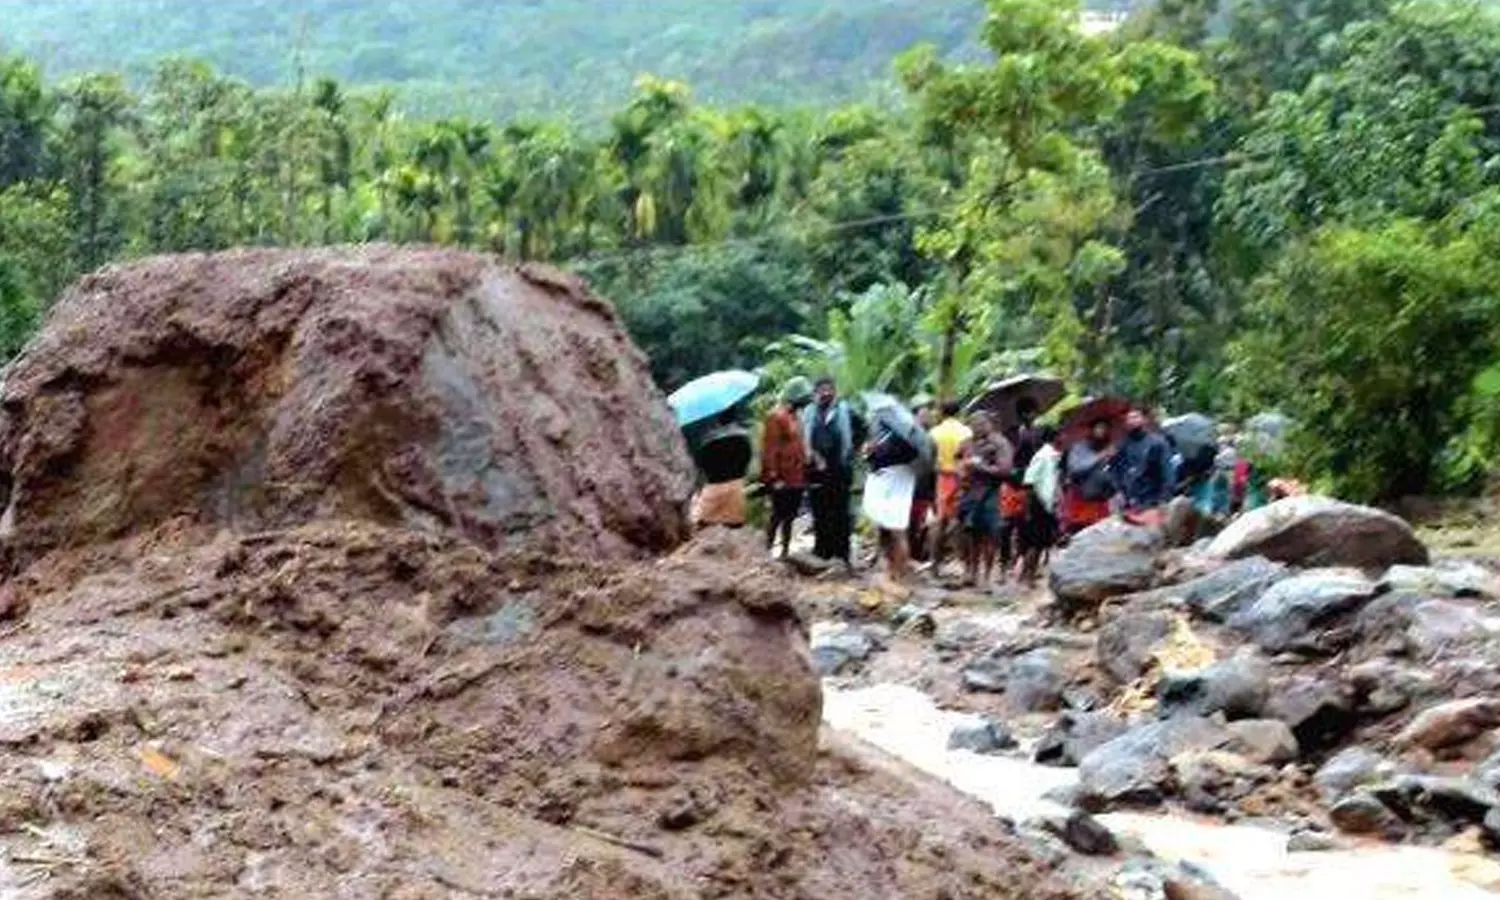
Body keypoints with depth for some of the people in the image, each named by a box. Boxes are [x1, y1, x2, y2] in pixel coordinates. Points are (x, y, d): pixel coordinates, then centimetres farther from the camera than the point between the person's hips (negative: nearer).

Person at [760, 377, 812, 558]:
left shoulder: (795, 416, 12)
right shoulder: (777, 417, -15)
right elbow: (769, 449, -18)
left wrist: (805, 465, 16)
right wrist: (773, 477, -19)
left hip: (796, 477, 8)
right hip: (782, 479, -8)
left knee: (790, 516, 13)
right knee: (778, 516, -3)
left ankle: (786, 550, 20)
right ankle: (768, 549, 6)